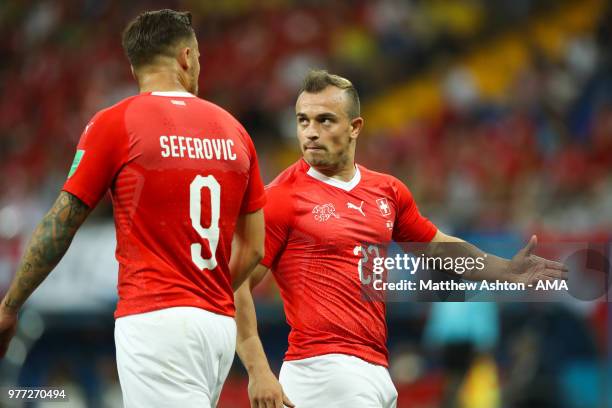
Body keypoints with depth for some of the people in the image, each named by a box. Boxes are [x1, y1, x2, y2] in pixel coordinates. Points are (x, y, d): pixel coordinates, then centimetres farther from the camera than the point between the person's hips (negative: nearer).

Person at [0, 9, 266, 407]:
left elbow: (59, 226, 1)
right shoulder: (232, 129, 11)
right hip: (220, 326, 5)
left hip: (154, 318, -5)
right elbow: (254, 246, 16)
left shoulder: (114, 124, -2)